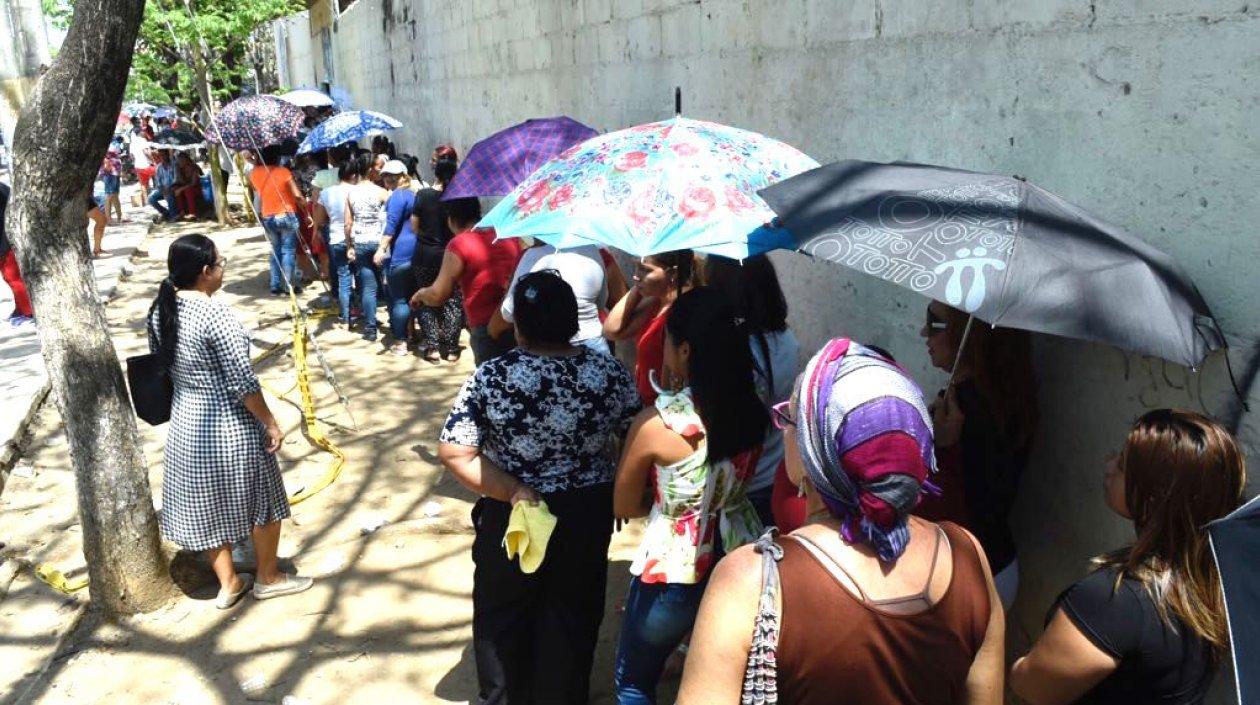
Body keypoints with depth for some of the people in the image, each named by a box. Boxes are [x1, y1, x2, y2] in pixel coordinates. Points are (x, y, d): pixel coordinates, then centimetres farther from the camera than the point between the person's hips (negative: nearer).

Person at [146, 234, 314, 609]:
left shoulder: (159, 311, 0)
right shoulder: (214, 313, -24)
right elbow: (242, 381, -23)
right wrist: (270, 423, -12)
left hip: (185, 420, 7)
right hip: (229, 424, -7)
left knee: (208, 502, 18)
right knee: (260, 499, 12)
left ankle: (228, 583, 31)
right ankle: (268, 578, 27)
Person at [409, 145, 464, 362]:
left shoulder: (423, 195, -10)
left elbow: (415, 228, -2)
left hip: (425, 255, 0)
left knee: (427, 301, 14)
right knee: (453, 301, 11)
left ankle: (432, 346, 10)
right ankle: (451, 348, 10)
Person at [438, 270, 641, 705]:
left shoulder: (490, 377, -15)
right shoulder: (609, 373, -12)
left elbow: (454, 454, -20)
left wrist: (513, 491, -17)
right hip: (587, 514, 1)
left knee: (502, 612, 21)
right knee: (573, 613, 20)